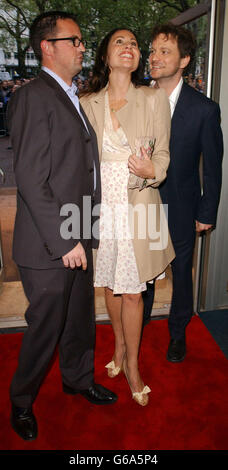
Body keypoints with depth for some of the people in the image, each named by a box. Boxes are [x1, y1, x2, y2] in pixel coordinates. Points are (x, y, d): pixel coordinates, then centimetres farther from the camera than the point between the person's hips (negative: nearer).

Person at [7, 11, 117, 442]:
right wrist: (64, 241, -20)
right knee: (45, 327, 7)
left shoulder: (71, 98, 16)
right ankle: (21, 403, 33)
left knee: (80, 317, 21)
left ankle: (77, 378, 45)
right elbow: (31, 180, -20)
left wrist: (82, 236, 13)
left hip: (77, 238, 8)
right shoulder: (33, 97, -13)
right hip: (49, 245, -8)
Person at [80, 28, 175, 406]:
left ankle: (132, 365, 27)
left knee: (132, 291, 5)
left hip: (138, 208, -2)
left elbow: (163, 153, 2)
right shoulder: (87, 104, 3)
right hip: (102, 208, 2)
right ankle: (120, 345, 42)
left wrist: (152, 171, -21)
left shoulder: (154, 99, -1)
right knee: (110, 284, 15)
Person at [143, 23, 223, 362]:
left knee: (181, 274, 15)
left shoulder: (204, 109, -11)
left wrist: (207, 213, -4)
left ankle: (178, 333, 39)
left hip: (181, 211, -2)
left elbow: (212, 166, -5)